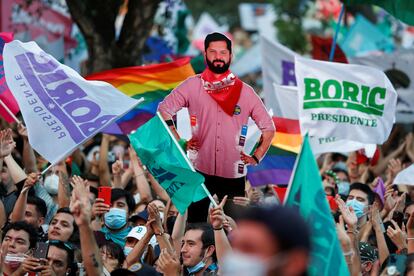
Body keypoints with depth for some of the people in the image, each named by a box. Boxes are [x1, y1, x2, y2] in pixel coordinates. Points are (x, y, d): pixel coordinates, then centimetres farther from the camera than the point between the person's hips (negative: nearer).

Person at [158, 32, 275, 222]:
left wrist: (256, 157, 4)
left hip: (234, 176, 1)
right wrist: (179, 142, -3)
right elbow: (164, 110, 5)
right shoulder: (193, 86, 4)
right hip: (200, 172, -1)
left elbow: (268, 127, 14)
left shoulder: (245, 92, 7)